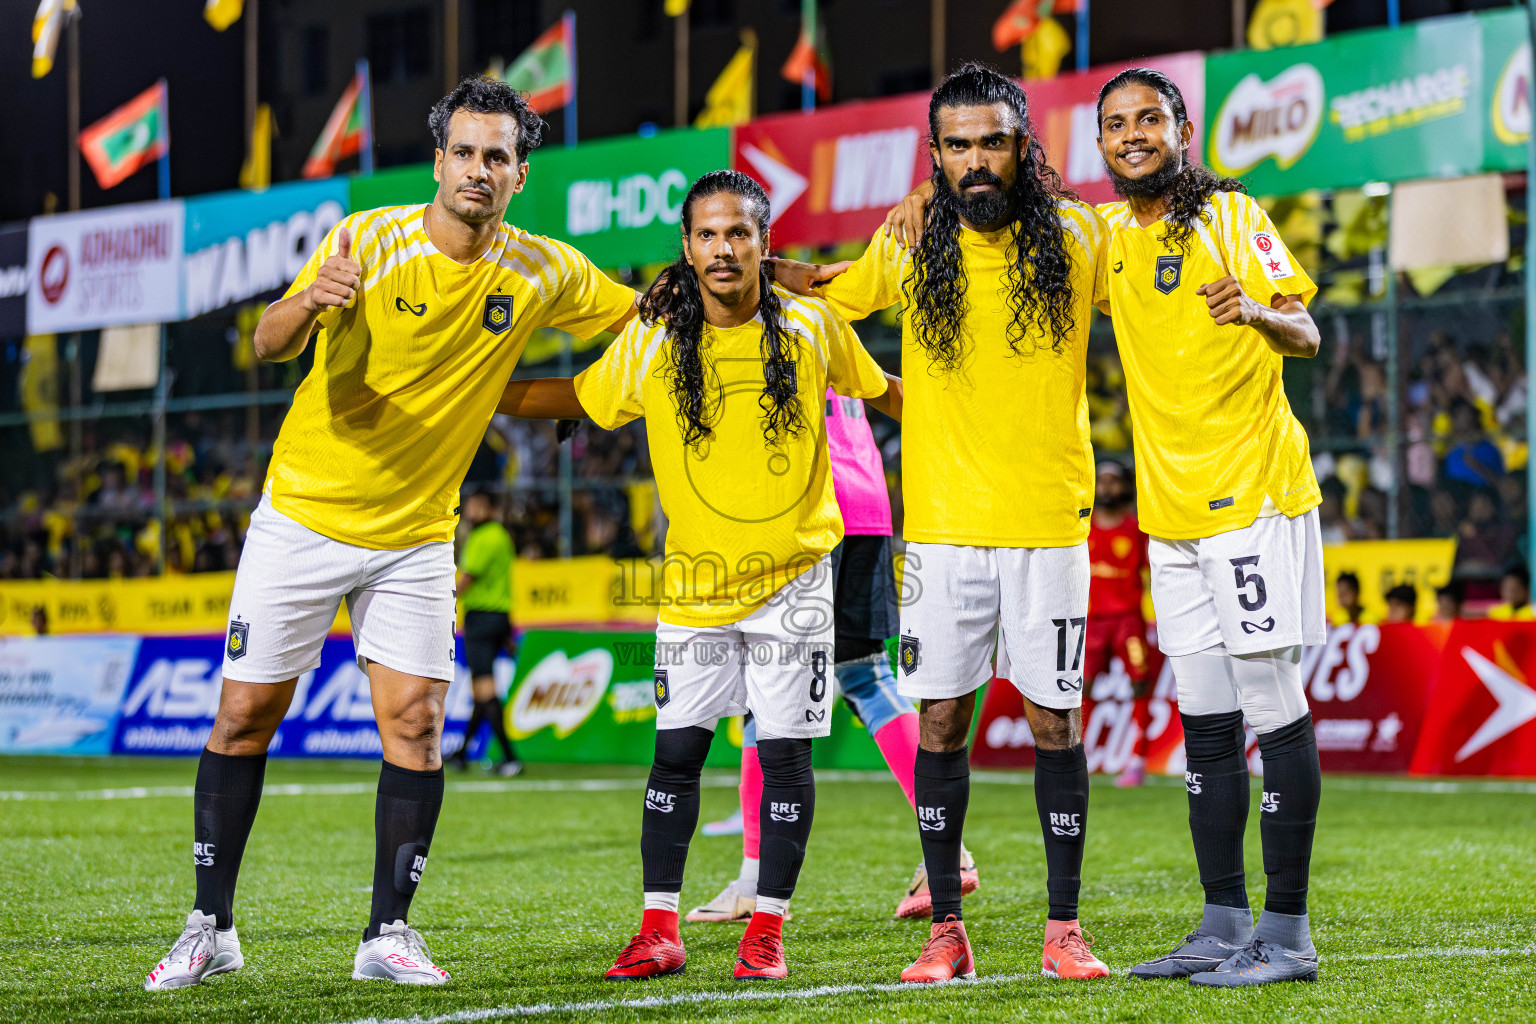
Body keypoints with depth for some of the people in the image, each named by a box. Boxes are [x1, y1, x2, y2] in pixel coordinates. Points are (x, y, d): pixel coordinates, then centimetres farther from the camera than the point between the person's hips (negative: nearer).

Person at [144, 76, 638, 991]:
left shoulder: (544, 275, -4)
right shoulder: (371, 240, -13)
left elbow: (642, 310, 12)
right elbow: (270, 345, -24)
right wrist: (310, 301, -46)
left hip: (418, 536, 2)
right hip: (303, 516, -2)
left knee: (416, 723, -8)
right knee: (244, 716, 1)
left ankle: (389, 932, 3)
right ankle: (211, 927, 13)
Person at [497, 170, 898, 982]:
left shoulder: (812, 327, -5)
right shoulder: (651, 344, -4)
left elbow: (880, 391, 13)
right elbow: (576, 397, 11)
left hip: (793, 573, -1)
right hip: (695, 579, 1)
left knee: (785, 751, -2)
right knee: (676, 749, 1)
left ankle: (767, 931, 8)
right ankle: (658, 930, 10)